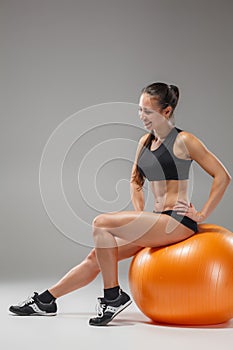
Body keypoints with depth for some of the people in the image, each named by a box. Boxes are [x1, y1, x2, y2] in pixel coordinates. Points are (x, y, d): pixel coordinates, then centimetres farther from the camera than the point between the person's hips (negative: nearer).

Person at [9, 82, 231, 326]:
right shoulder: (145, 141, 13)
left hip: (178, 222, -8)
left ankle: (113, 296, -10)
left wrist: (203, 214, -12)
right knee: (97, 255, 5)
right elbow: (136, 180, 25)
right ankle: (45, 301, 15)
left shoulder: (183, 141, -9)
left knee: (101, 223, -19)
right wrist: (140, 215, 11)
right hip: (159, 221, 8)